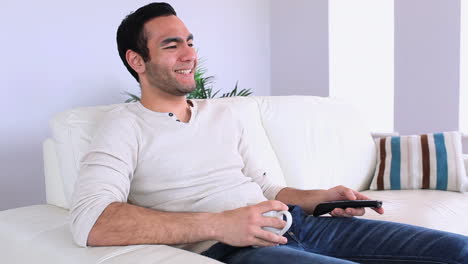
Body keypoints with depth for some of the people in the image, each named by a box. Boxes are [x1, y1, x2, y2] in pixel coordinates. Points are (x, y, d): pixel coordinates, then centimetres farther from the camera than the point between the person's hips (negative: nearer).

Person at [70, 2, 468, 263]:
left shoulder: (222, 113, 21)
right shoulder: (125, 126, 1)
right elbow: (89, 221, -17)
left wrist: (319, 197, 5)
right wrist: (218, 224, -23)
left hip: (295, 224, 7)